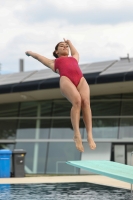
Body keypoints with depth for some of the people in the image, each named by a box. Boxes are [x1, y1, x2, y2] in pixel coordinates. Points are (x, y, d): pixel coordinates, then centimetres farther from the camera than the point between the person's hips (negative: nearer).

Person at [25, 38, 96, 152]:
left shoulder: (74, 58, 42)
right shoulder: (54, 62, 34)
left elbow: (75, 52, 62)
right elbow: (38, 56, 46)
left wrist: (69, 42, 79)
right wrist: (30, 53, 65)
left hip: (81, 79, 3)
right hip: (66, 79, -3)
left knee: (86, 101, -25)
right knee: (77, 101, -30)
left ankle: (89, 135, -35)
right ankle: (77, 135, -34)